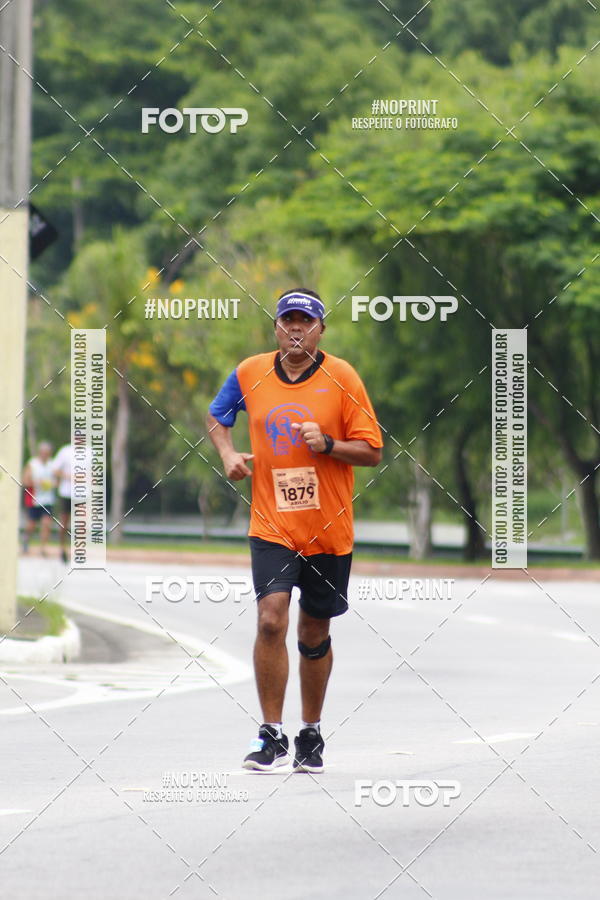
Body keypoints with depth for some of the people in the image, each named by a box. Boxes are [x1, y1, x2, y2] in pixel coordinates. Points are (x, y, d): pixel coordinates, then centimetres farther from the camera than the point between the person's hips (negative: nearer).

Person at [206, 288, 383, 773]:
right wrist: (228, 452, 4)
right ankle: (272, 734, -9)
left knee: (315, 633, 9)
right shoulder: (250, 373, 3)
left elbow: (373, 451, -3)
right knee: (271, 619, -17)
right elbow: (217, 416, 22)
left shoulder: (341, 377, -4)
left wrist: (327, 444, -19)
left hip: (329, 530, 0)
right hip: (272, 526, 0)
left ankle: (311, 733, 27)